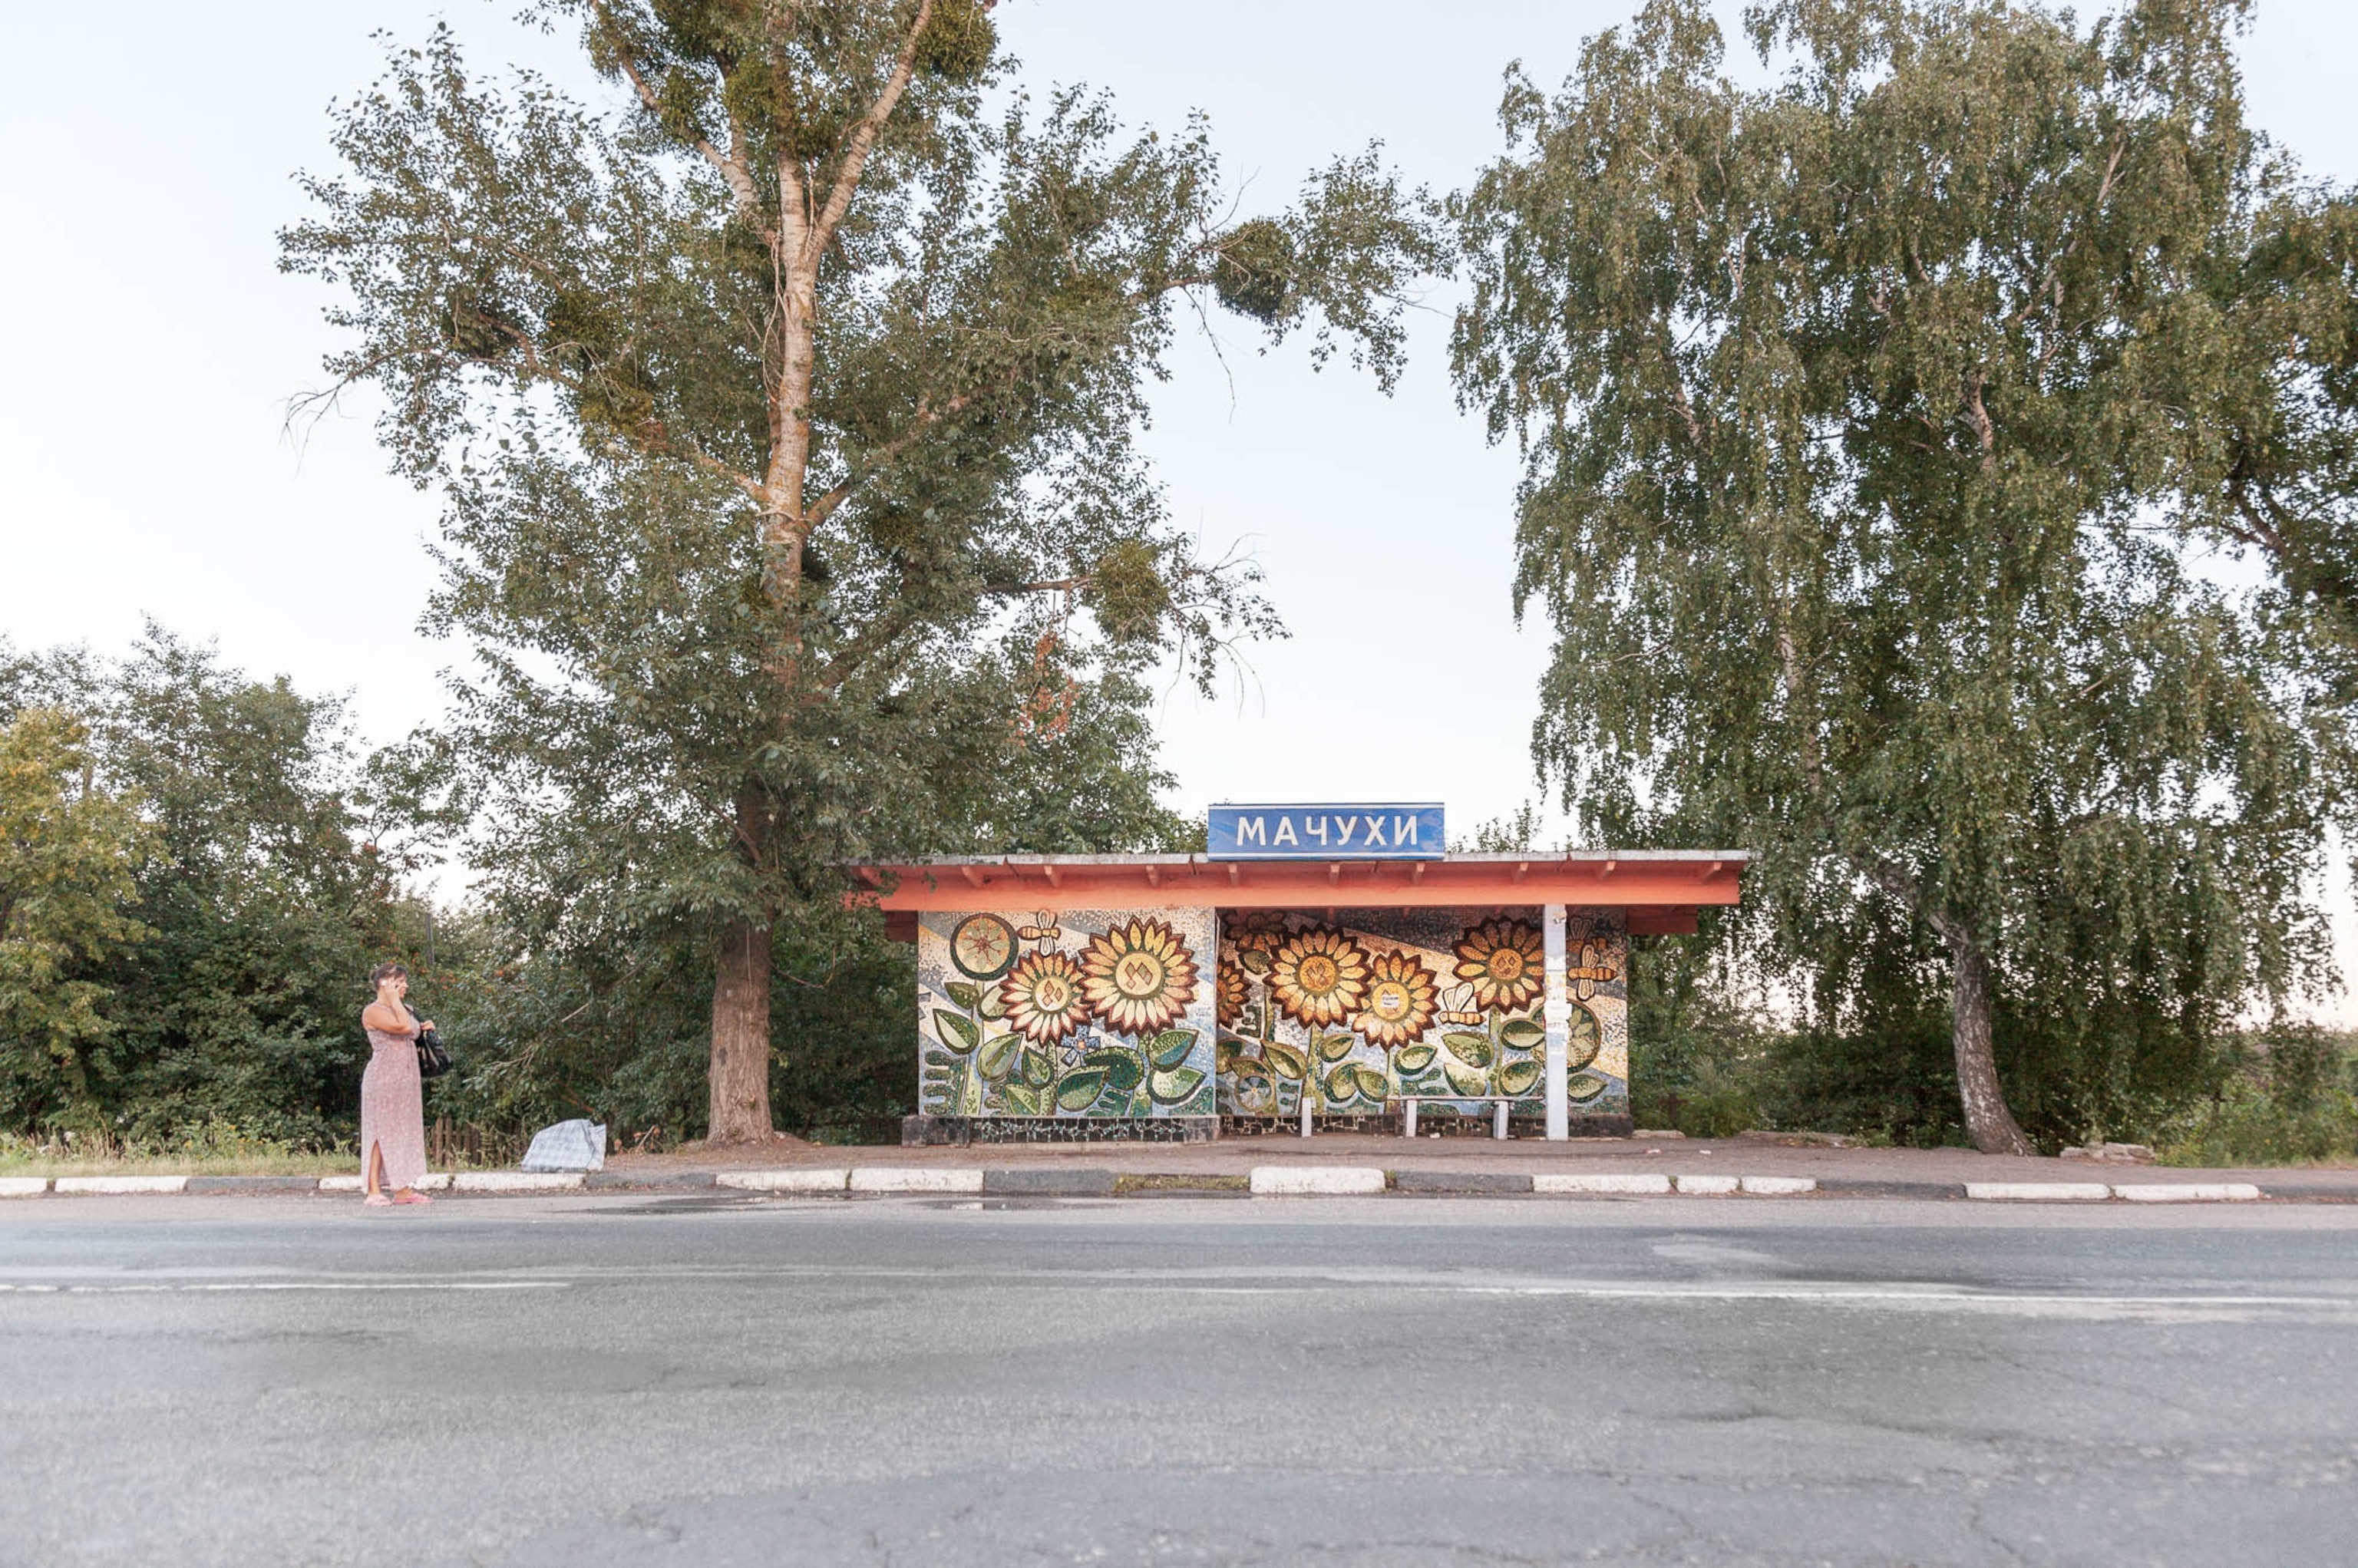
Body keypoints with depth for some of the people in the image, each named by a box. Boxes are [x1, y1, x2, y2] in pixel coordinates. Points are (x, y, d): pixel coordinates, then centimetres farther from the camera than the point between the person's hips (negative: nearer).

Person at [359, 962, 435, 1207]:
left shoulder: (405, 1009, 17)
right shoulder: (373, 1011, -8)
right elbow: (403, 1027, -21)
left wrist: (423, 1029, 10)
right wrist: (394, 1001, -13)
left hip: (407, 1078, 8)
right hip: (383, 1077, -8)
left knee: (404, 1131, 7)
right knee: (381, 1131, -7)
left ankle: (403, 1189, 9)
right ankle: (374, 1191, -4)